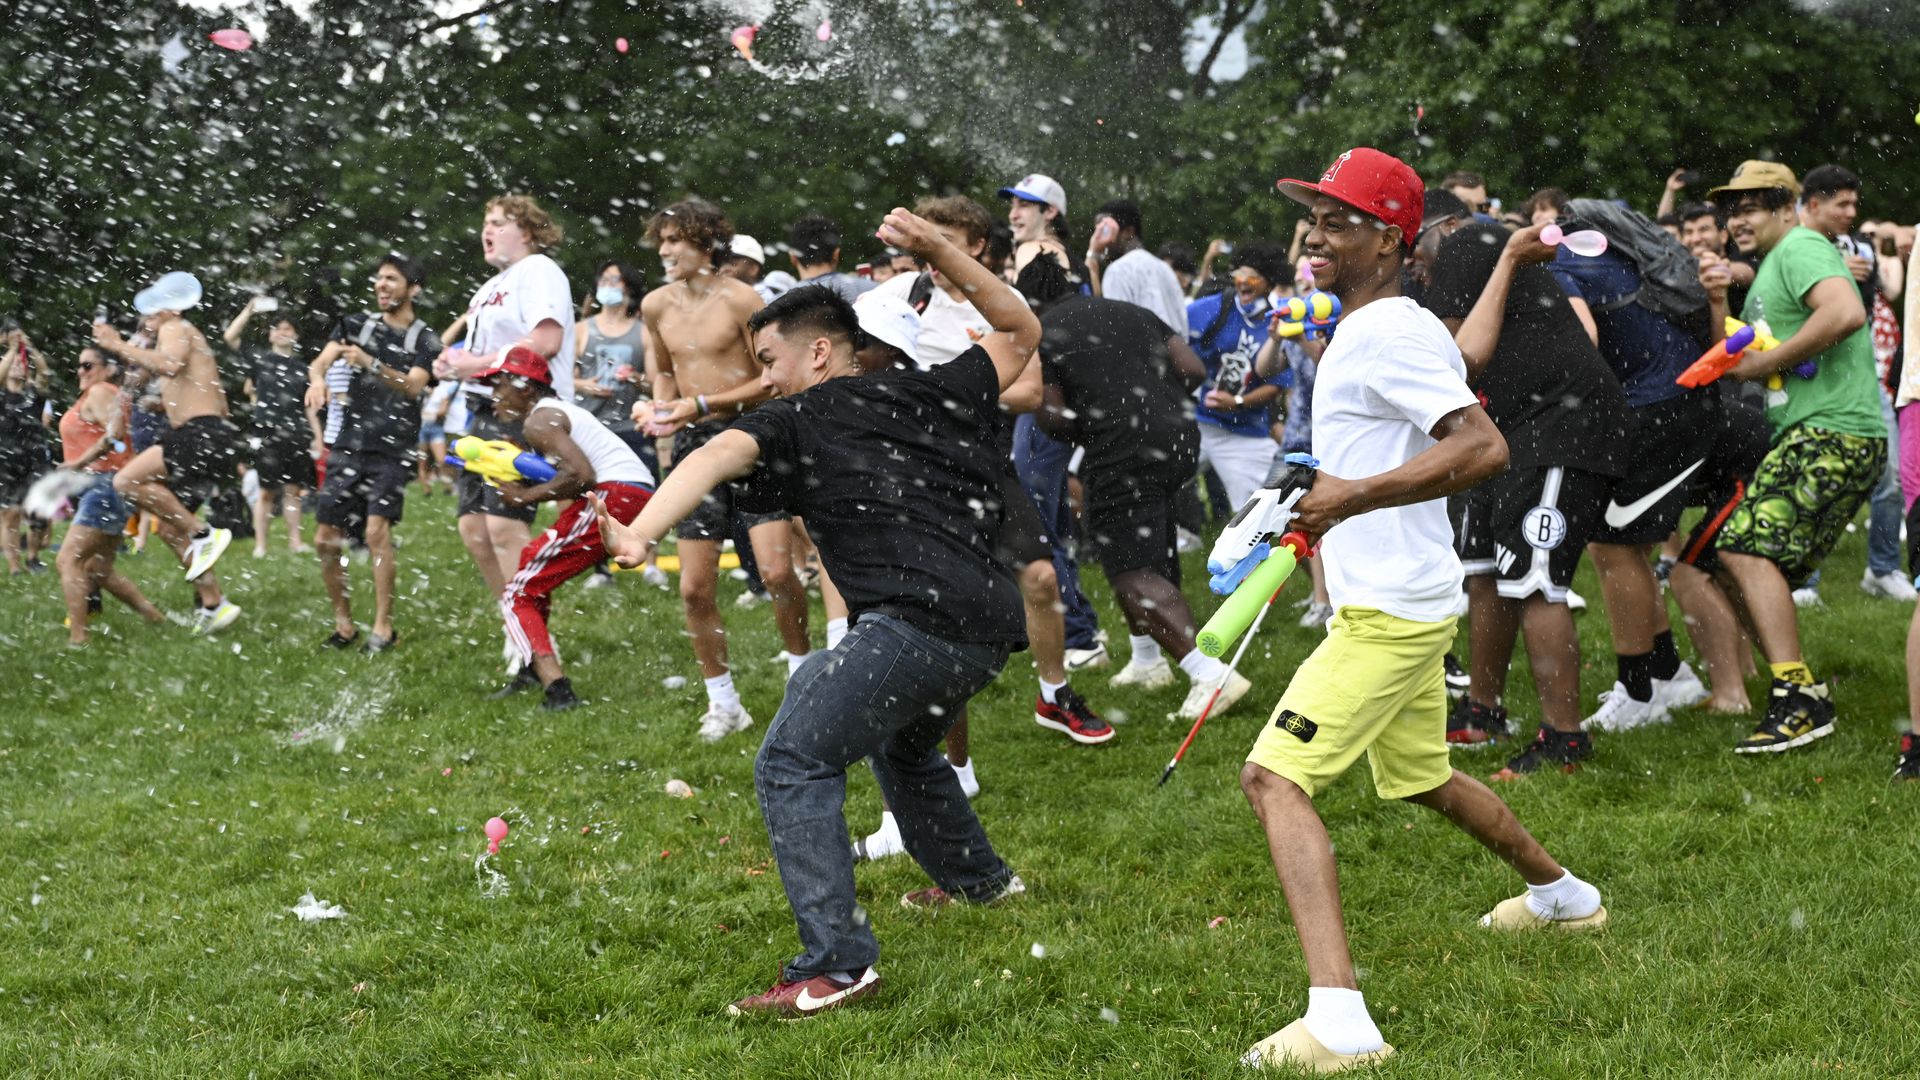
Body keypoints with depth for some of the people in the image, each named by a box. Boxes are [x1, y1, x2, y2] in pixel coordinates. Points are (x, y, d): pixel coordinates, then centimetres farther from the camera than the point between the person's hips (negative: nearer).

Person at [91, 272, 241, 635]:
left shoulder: (175, 329, -1)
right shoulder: (190, 335, 29)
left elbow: (170, 364, -25)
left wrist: (119, 346, -19)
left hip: (200, 435, -10)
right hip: (204, 437, 10)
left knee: (127, 481, -21)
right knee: (169, 527, 13)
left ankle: (203, 535, -18)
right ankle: (213, 604, 12)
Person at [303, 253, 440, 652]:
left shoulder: (425, 340, 1)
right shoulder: (358, 324, 10)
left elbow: (413, 387, -14)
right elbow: (322, 360, -3)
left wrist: (371, 364, -29)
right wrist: (317, 378, -27)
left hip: (393, 450, -4)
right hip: (349, 444, 4)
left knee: (377, 530, -20)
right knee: (326, 539, 3)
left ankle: (384, 627, -13)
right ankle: (343, 624, 18)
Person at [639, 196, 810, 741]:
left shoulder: (739, 300, -10)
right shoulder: (656, 305, 7)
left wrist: (702, 403, -16)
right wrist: (661, 405, 2)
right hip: (695, 445, 5)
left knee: (776, 571, -14)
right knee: (695, 588, 2)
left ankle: (803, 672, 11)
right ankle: (723, 701, 17)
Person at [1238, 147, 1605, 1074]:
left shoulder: (1391, 334, -18)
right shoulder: (1360, 332, 14)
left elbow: (1484, 448, -30)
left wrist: (1356, 497, -32)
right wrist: (1328, 509, 23)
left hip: (1390, 610, -11)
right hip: (1398, 603, 11)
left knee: (1274, 778, -19)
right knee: (1420, 778, 28)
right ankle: (1563, 895, 49)